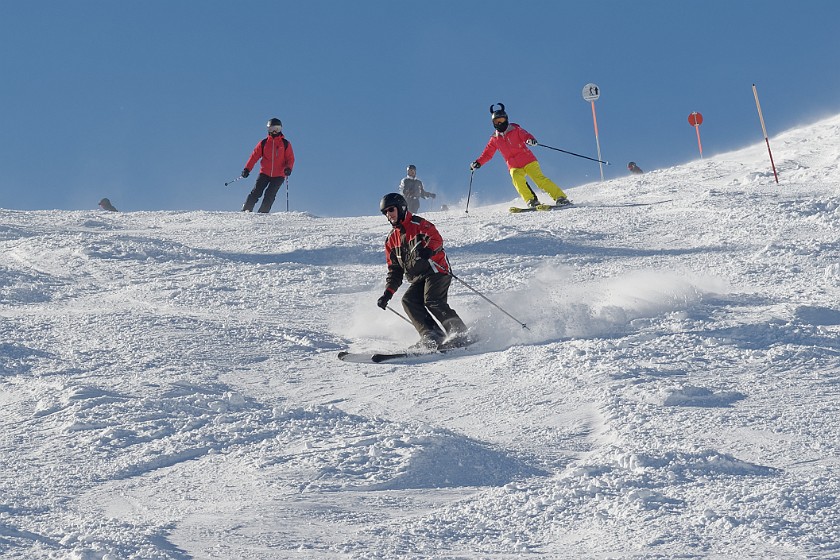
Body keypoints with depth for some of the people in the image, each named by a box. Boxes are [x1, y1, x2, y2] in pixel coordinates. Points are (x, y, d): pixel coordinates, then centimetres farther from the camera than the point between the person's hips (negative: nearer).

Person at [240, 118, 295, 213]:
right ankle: (246, 210, -3)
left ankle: (262, 213, -3)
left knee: (270, 195, -8)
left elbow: (290, 158, 1)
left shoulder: (285, 144, 3)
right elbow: (254, 156, 4)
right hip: (264, 173, 1)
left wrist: (288, 168, -19)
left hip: (279, 175, -1)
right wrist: (247, 169, -5)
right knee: (256, 192, -7)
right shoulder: (264, 143, 5)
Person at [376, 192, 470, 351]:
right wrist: (388, 293, 11)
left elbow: (437, 240, -16)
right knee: (409, 301, -18)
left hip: (436, 271, -7)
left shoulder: (418, 224, 0)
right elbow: (394, 269, 22)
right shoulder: (392, 239, 20)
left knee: (433, 302, -25)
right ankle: (431, 336, -23)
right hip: (418, 279, 7)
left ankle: (461, 335, -21)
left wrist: (427, 250, -38)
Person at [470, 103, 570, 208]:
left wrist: (530, 140, -35)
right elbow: (487, 154, 17)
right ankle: (531, 201, -27)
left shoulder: (515, 129, 3)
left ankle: (561, 198, -15)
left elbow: (525, 135, -12)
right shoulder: (495, 139, 13)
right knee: (517, 179, -28)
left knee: (540, 179, -17)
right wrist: (478, 162, 2)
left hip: (528, 162, -3)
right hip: (514, 167, 3)